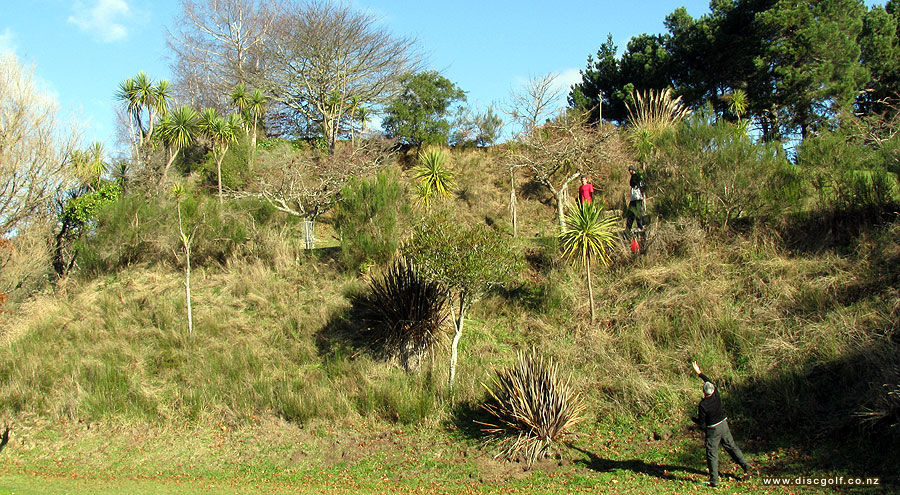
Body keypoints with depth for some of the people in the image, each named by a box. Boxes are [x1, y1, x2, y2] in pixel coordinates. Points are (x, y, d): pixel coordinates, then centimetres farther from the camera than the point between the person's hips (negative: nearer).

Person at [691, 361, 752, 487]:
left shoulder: (702, 405, -24)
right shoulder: (716, 395, -10)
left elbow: (701, 422, -15)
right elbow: (710, 382, 10)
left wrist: (692, 418, 4)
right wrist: (699, 373, 18)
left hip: (713, 430, -6)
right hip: (724, 425, 6)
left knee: (712, 453, 3)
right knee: (731, 446, 22)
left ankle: (714, 480, 6)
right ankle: (745, 465, 24)